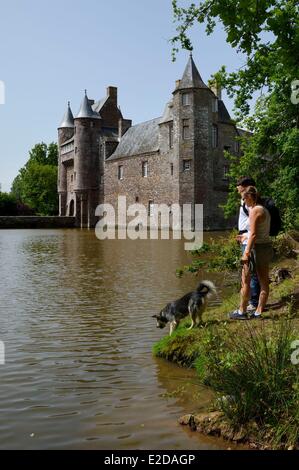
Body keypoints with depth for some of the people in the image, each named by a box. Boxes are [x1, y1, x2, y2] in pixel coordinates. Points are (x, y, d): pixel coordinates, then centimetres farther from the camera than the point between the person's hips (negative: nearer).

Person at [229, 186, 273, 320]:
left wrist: (246, 253, -22)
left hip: (257, 248, -9)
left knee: (245, 281, 1)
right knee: (264, 282, 10)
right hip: (267, 247, 9)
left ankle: (242, 312, 8)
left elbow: (253, 234, -21)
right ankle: (258, 312, 18)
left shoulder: (255, 210, -15)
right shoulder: (264, 210, 12)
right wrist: (246, 235, 26)